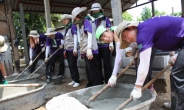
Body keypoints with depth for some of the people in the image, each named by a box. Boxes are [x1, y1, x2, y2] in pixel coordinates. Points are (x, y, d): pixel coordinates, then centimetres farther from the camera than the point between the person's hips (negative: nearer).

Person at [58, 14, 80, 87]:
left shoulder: (73, 26, -5)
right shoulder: (66, 28, 18)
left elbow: (75, 38, -13)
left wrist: (75, 49, -19)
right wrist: (65, 49, 17)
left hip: (72, 49, -8)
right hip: (68, 50, 8)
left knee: (73, 65, -5)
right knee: (70, 66, 9)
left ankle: (77, 81, 4)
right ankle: (74, 80, 18)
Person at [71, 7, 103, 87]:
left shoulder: (86, 21, -4)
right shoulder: (82, 23, 21)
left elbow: (90, 34, -19)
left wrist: (89, 49, -30)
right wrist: (83, 51, 12)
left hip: (90, 51, -9)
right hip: (86, 51, 9)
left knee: (94, 71, -4)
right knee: (89, 71, 16)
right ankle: (91, 86, 28)